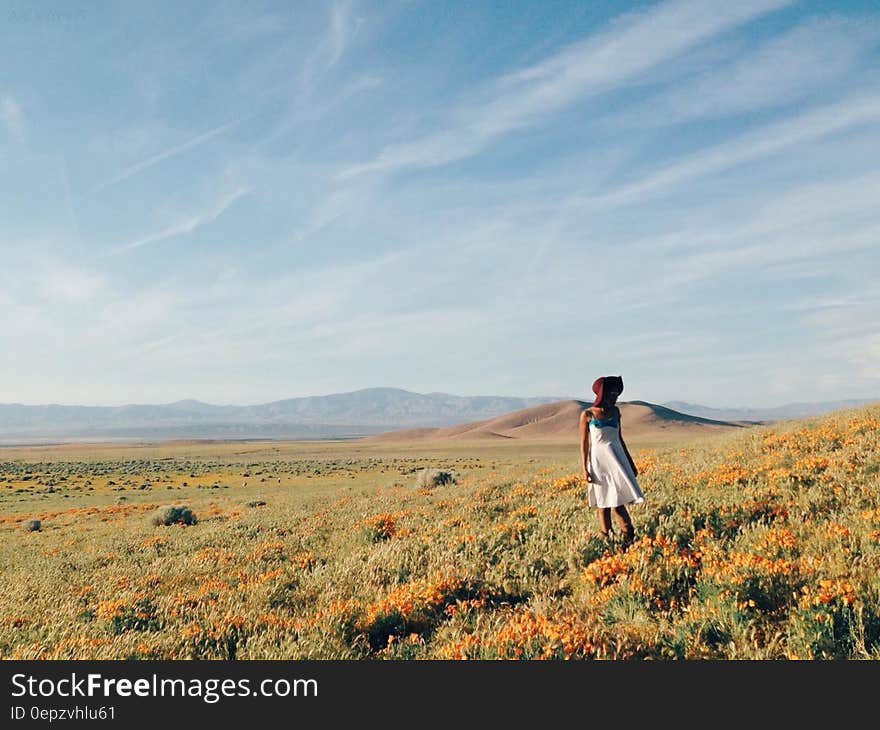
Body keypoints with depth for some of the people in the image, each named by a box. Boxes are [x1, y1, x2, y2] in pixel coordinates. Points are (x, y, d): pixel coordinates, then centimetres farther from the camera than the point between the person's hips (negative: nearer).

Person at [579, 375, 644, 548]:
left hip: (617, 458, 2)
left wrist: (630, 462, 16)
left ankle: (629, 537, 1)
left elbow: (619, 438, 15)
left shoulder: (615, 411, 6)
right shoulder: (587, 414, -5)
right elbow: (584, 443, -4)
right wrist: (585, 469, -8)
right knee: (603, 504, 5)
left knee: (617, 503, -8)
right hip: (598, 461, -2)